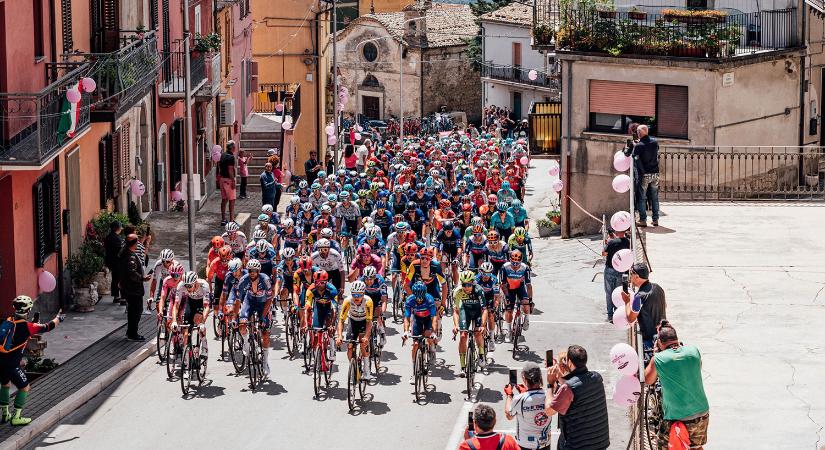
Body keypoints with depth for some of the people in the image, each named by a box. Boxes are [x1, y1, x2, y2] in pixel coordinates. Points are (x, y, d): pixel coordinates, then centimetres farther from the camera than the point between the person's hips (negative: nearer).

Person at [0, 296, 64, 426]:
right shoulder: (26, 326, -11)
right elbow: (47, 327, 0)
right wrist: (58, 318, 19)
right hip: (11, 364, -7)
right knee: (24, 387, 9)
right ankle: (16, 417, 6)